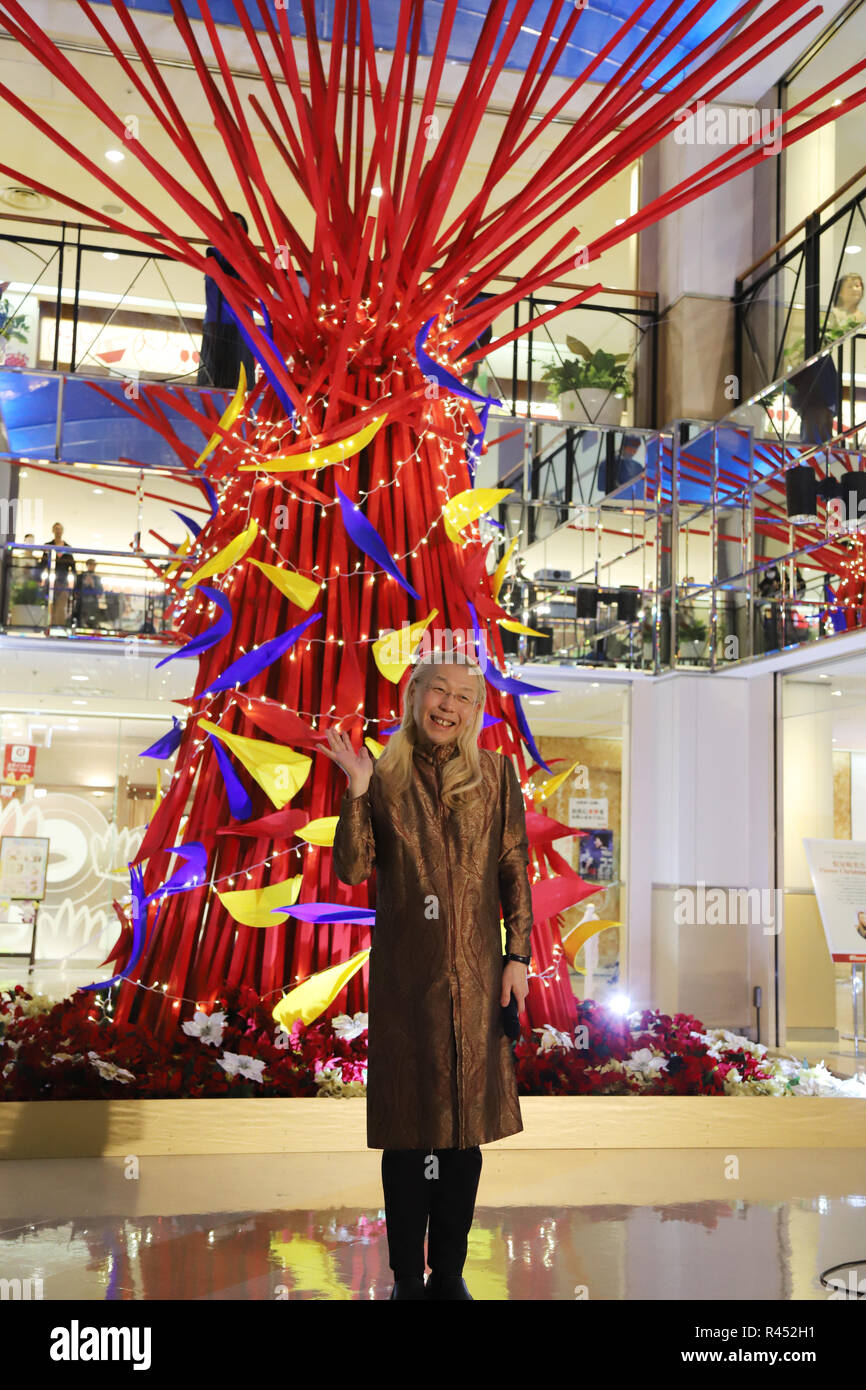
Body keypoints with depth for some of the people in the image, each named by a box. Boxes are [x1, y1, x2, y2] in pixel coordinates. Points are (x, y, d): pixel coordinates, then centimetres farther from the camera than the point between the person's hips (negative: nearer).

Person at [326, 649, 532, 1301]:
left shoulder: (495, 772, 4)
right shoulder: (385, 775, 2)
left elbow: (515, 869, 4)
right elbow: (351, 869, -4)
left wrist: (518, 956, -2)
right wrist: (357, 789, -14)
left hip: (475, 969, 1)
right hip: (405, 971, -1)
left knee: (466, 1123, 8)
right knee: (409, 1124, 5)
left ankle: (450, 1272, 24)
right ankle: (407, 1277, 19)